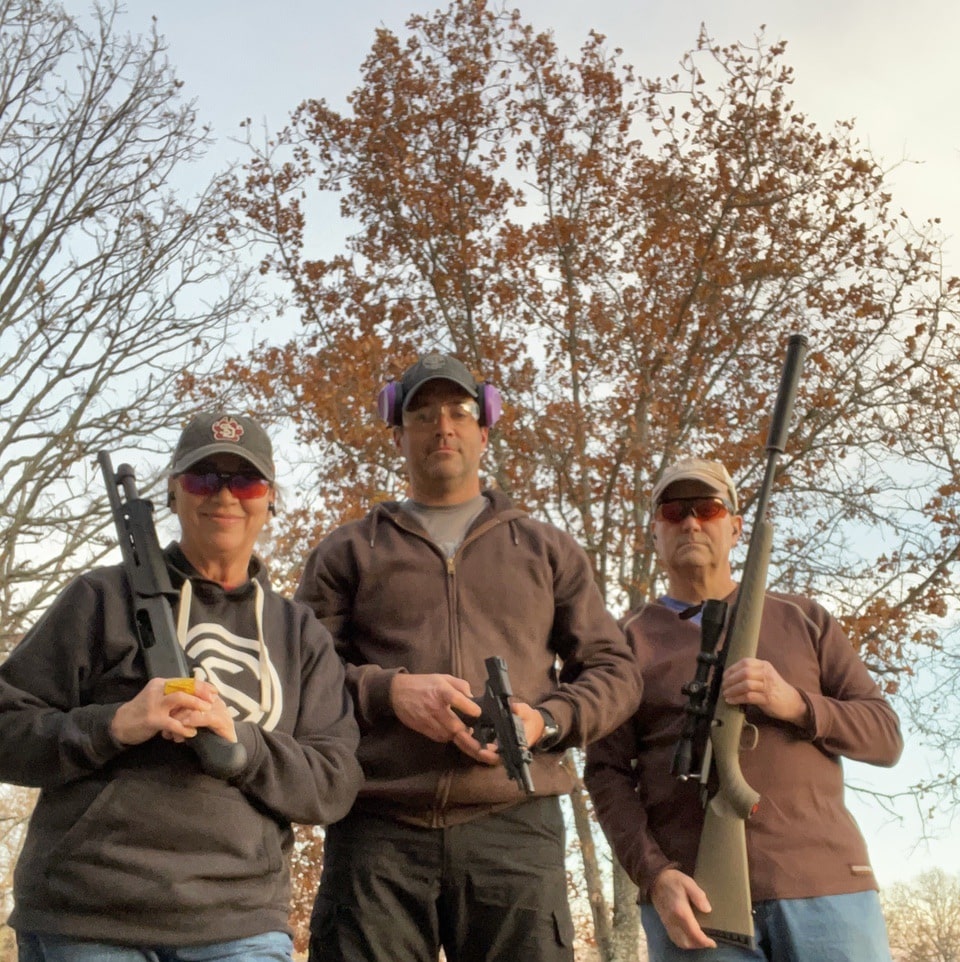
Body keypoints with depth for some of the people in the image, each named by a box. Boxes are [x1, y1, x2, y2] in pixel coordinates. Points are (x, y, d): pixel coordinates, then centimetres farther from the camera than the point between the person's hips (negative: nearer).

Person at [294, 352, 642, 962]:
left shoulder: (549, 550, 18)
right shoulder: (347, 554, 16)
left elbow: (614, 671, 15)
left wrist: (546, 721, -6)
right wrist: (388, 690, -11)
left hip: (515, 827, 1)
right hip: (376, 829, 0)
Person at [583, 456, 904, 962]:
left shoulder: (803, 620, 15)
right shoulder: (628, 639, 11)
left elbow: (885, 736, 9)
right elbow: (607, 773, 3)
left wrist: (794, 703, -10)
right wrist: (654, 875, -12)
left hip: (825, 884, 1)